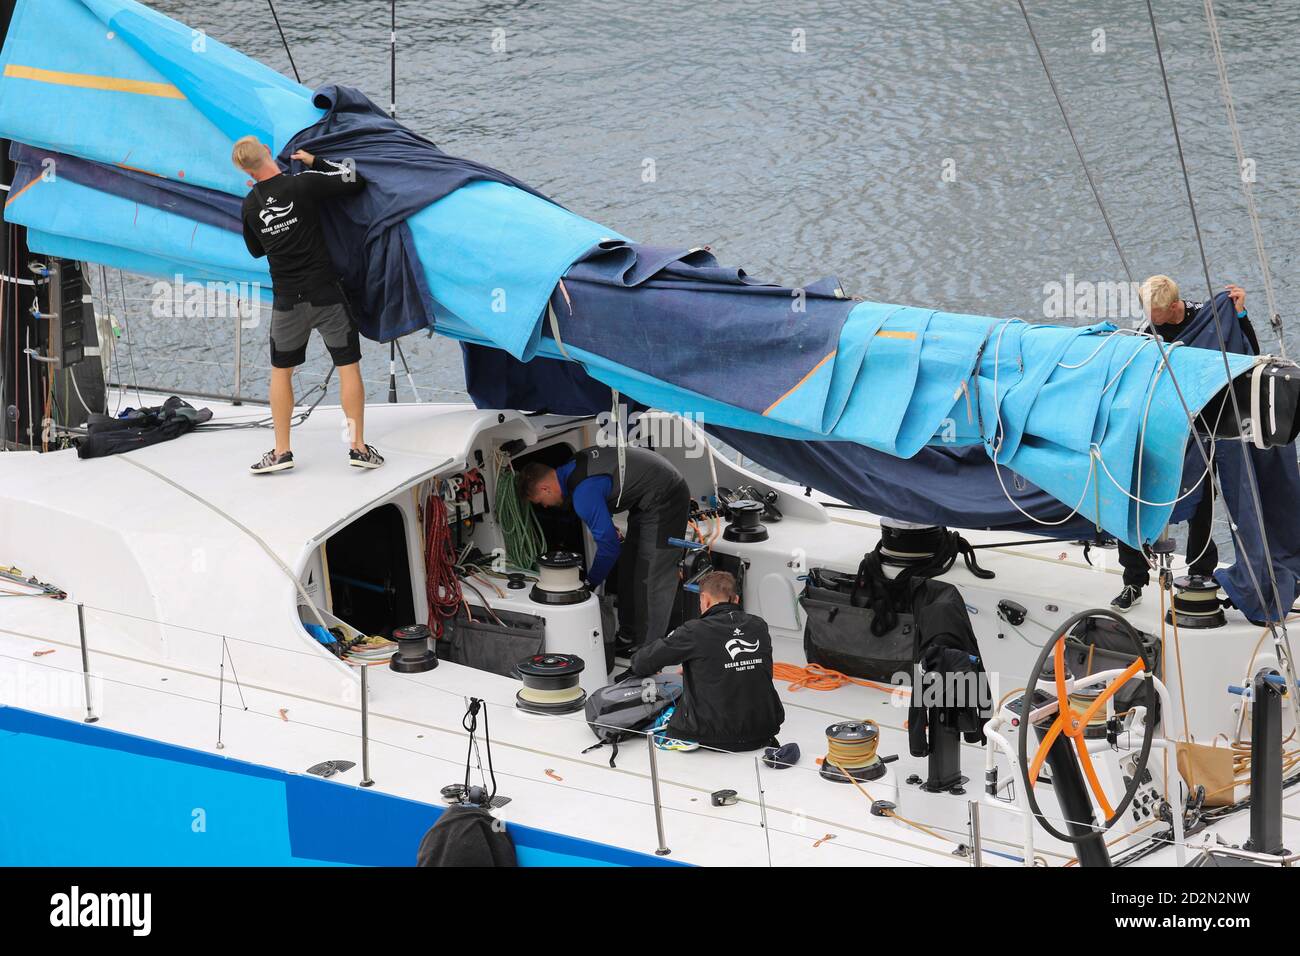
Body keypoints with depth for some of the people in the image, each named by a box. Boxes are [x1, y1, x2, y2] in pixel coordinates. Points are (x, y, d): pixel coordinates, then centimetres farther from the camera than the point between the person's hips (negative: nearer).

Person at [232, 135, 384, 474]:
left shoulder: (250, 205, 0)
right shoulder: (303, 184, -13)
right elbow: (355, 180, -8)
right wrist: (315, 161, 3)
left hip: (287, 300, 3)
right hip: (325, 293, -3)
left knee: (280, 371, 17)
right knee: (348, 366, 6)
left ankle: (281, 451, 16)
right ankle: (359, 447, 6)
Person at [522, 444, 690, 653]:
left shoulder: (584, 493, -27)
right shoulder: (572, 466, 3)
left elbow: (609, 544, -22)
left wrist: (590, 583, -10)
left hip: (664, 500, -11)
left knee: (652, 580, -10)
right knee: (629, 572, 16)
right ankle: (629, 637, 25)